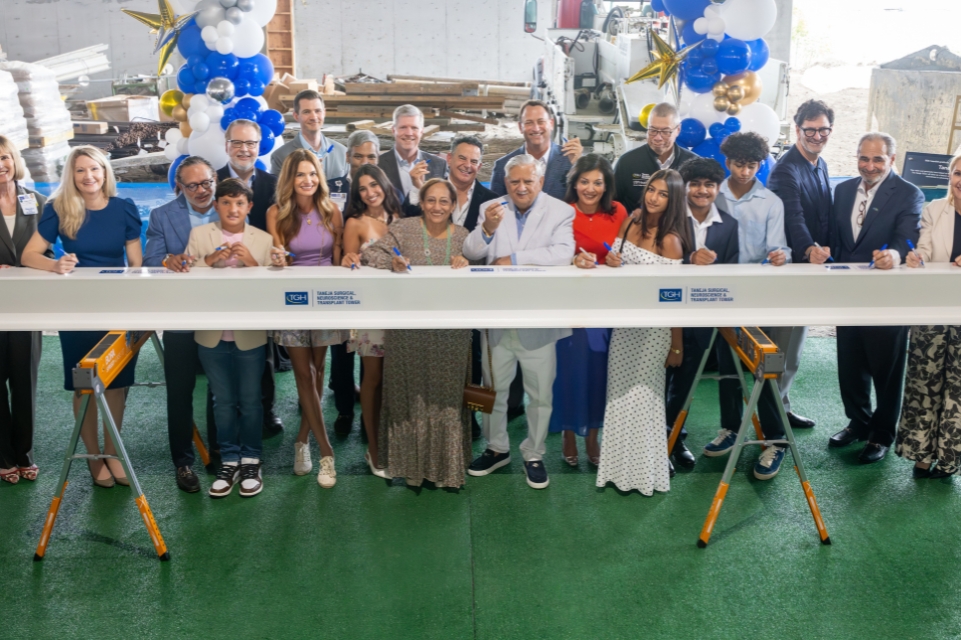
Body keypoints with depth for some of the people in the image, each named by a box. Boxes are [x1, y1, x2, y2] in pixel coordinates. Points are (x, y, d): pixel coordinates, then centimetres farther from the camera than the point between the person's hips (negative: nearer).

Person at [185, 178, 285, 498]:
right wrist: (211, 259, -17)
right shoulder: (199, 234, 4)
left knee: (250, 400, 6)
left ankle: (251, 460, 21)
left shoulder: (264, 240, 2)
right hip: (212, 333, 1)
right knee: (223, 401, 11)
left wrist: (252, 262, -18)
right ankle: (229, 460, 24)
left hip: (250, 333, -1)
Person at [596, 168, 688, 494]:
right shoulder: (632, 220, 2)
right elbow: (615, 256, 15)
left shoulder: (671, 240, -16)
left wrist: (677, 346, -12)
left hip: (653, 328, -6)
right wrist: (611, 262, -11)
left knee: (643, 392, 6)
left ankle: (644, 468, 26)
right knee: (620, 389, 12)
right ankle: (624, 461, 30)